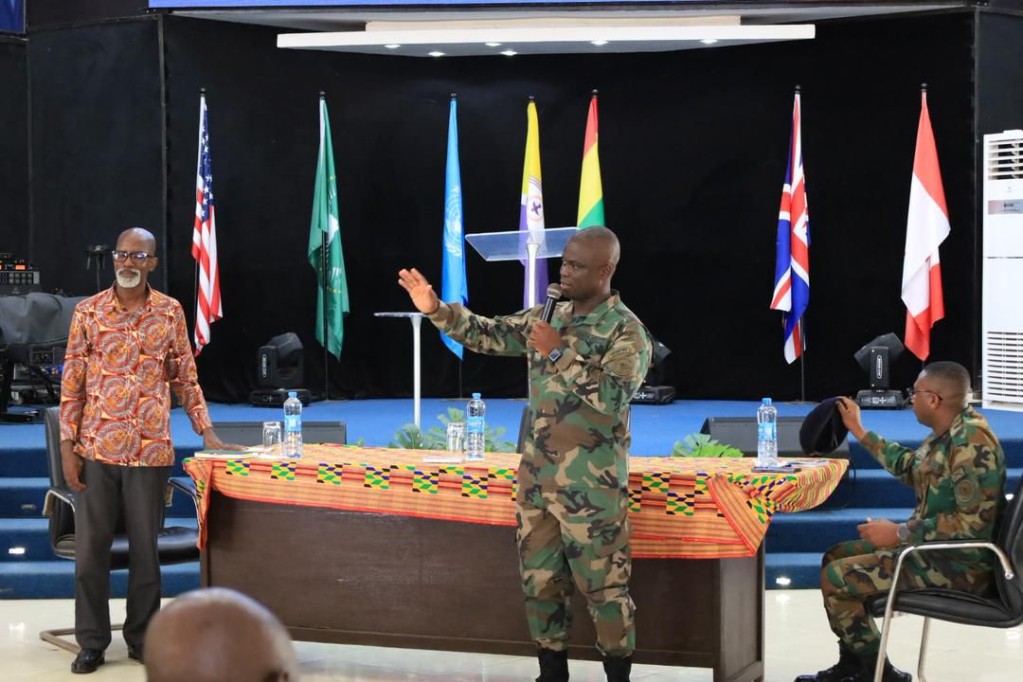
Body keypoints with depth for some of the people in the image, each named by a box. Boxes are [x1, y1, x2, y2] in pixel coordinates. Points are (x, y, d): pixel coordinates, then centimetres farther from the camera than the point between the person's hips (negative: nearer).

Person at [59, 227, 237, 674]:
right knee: (91, 546, 5)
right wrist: (67, 445, -3)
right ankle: (92, 640, 16)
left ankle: (142, 636, 20)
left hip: (151, 450, 0)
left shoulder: (171, 313, 3)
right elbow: (72, 383, 2)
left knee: (145, 547, 7)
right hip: (96, 448, 0)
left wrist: (207, 433, 3)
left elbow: (185, 379, 9)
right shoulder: (88, 312, 1)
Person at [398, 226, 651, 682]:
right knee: (539, 579, 12)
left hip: (592, 484, -6)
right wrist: (436, 309, -3)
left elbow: (611, 398, -22)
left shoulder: (626, 331, -11)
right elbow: (488, 334, 10)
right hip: (537, 475, 7)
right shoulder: (548, 317, 9)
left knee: (604, 586, 0)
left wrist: (561, 351, -24)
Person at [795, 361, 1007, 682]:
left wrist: (900, 533, -23)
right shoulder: (948, 432, 7)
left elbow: (974, 522, -29)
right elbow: (909, 467, 25)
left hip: (959, 564, -10)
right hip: (934, 547, 10)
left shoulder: (972, 443, -24)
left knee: (836, 578, -13)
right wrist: (858, 430, 25)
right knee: (836, 558, 15)